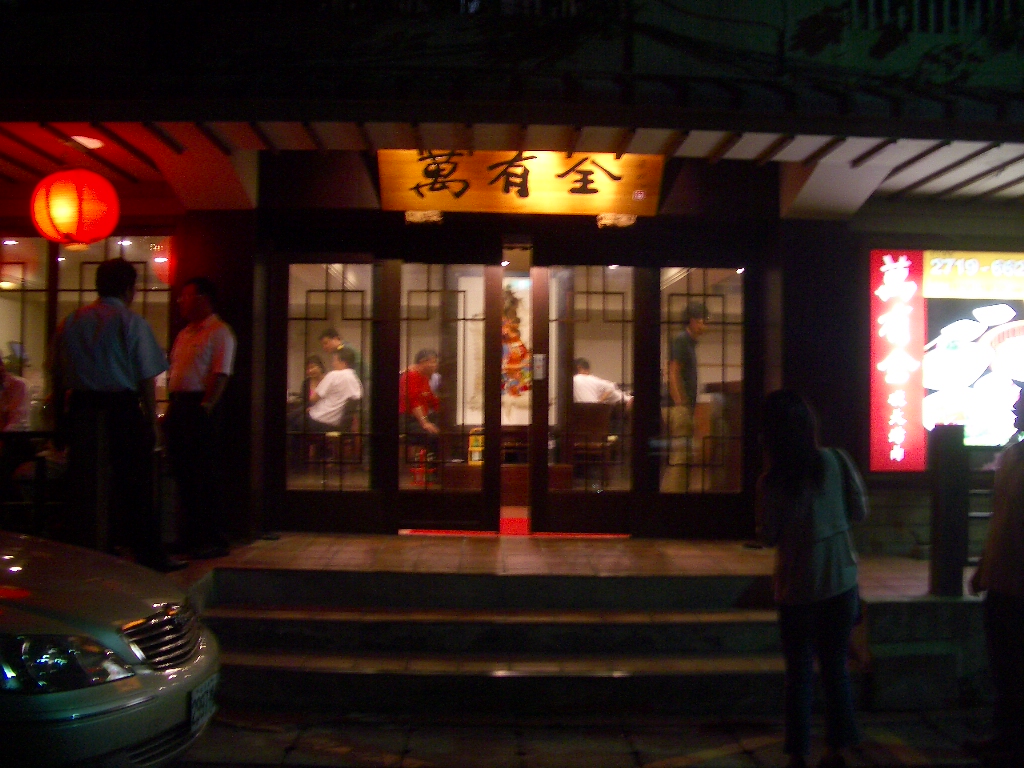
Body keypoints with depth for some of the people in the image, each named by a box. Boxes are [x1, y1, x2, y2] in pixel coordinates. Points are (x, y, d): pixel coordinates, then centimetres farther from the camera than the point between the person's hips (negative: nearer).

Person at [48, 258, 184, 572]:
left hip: (80, 409, 4)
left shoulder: (69, 322, 7)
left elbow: (57, 376, 10)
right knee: (135, 487, 4)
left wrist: (61, 417, 17)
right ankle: (150, 555, 10)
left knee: (83, 487, 10)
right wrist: (151, 420, -2)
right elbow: (147, 378, -8)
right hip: (122, 408, -4)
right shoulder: (132, 323, -6)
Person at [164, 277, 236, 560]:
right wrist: (172, 408, 13)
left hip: (201, 407, -9)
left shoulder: (219, 332, -6)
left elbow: (221, 375, -15)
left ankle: (213, 540, -1)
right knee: (183, 473, 11)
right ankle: (190, 536, 20)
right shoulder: (184, 334, 20)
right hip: (179, 406, 9)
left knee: (205, 475, -7)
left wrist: (206, 407, -23)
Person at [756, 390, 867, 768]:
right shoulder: (836, 461, -8)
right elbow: (859, 511, 0)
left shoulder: (771, 482, -15)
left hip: (797, 588, -2)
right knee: (836, 666, 16)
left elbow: (768, 537, -6)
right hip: (840, 581, 2)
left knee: (799, 671, 10)